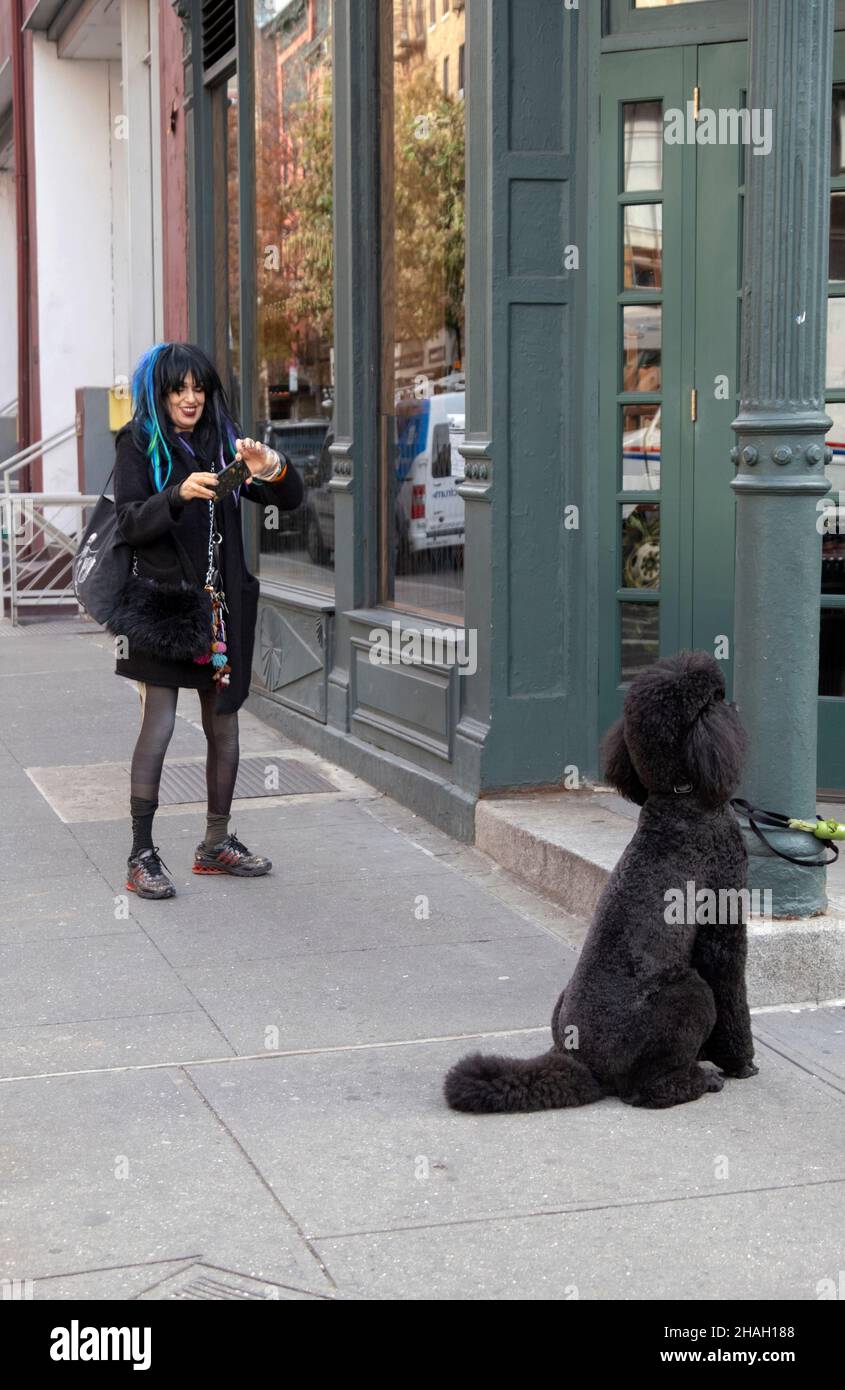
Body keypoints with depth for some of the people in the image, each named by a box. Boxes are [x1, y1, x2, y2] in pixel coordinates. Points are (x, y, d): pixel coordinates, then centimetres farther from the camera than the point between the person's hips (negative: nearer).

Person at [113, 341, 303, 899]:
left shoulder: (225, 440, 10)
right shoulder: (139, 445, -1)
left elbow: (291, 499, 6)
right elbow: (130, 522, -13)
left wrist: (272, 469, -16)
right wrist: (179, 495, -30)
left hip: (222, 602, 5)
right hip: (163, 600, -5)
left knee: (225, 725, 9)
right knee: (159, 726, -9)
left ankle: (217, 843, 23)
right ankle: (142, 856, -1)